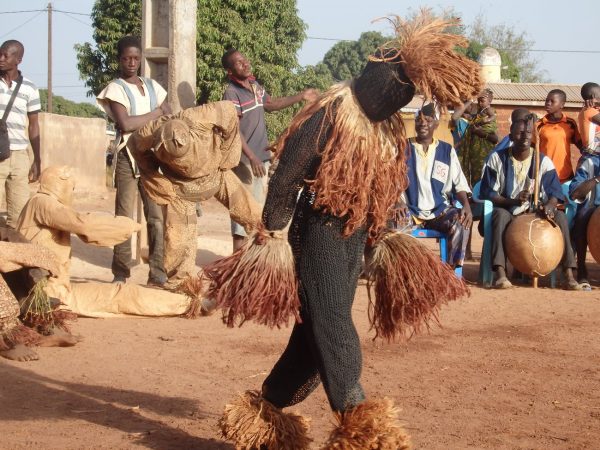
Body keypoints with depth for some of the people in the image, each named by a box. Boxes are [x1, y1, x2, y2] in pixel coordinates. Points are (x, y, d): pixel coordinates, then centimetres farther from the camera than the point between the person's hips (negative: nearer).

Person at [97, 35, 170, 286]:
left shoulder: (153, 87, 16)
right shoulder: (115, 88, 2)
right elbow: (125, 123, -11)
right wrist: (156, 114, -1)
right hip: (128, 157, -4)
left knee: (157, 216, -3)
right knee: (124, 216, -5)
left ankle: (157, 273, -2)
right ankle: (121, 273, -1)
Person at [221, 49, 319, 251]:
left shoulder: (255, 86, 8)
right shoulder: (232, 93, -16)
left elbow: (270, 104, 26)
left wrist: (301, 97, 25)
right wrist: (251, 158, -25)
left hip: (262, 157, 9)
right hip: (245, 161, -9)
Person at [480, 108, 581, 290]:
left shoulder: (543, 161, 1)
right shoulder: (497, 159, -2)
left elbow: (555, 193, -5)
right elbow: (487, 194, -7)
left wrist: (549, 205, -31)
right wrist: (514, 201, -25)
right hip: (507, 211, -2)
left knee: (560, 216, -26)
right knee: (500, 214, -36)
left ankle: (569, 275, -29)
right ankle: (500, 273, -48)